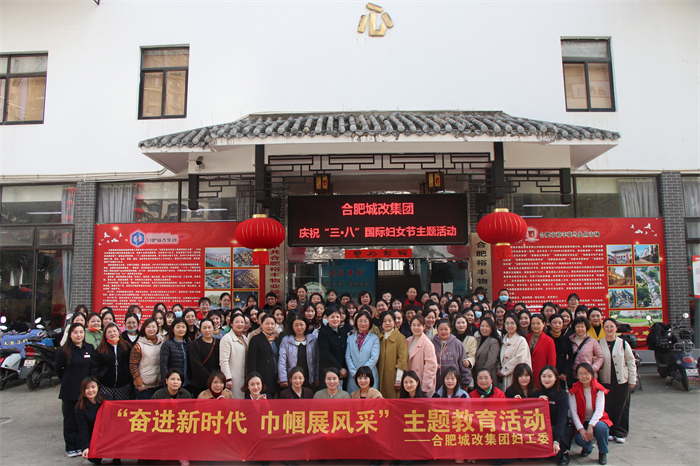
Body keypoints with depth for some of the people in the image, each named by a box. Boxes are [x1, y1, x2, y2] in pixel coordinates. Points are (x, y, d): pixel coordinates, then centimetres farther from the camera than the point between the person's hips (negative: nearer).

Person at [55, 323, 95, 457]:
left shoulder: (90, 349, 5)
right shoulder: (64, 350, -5)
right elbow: (57, 368, 6)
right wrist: (68, 380, 8)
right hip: (69, 391, -2)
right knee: (70, 420, 6)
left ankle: (81, 446, 16)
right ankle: (70, 448, 17)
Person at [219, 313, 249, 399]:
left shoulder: (245, 338, 16)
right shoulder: (227, 338, -7)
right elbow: (224, 361, -13)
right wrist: (228, 379, -18)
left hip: (244, 378, 7)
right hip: (233, 379, -7)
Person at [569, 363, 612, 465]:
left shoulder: (598, 390, -6)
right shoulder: (574, 391, -5)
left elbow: (599, 410, -17)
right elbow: (573, 412, -10)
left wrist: (591, 426, -31)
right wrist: (581, 429, -23)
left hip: (596, 420, 0)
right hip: (581, 422, 0)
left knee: (600, 427, -35)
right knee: (579, 438, -30)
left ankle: (602, 453, -5)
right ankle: (587, 447, 12)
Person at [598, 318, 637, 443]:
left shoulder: (623, 344, 2)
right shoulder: (599, 344, 3)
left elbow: (631, 363, 4)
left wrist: (632, 380, 3)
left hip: (622, 381, 0)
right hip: (605, 381, 0)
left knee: (622, 407, 3)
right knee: (607, 407, 4)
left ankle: (620, 433, 15)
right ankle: (608, 431, 16)